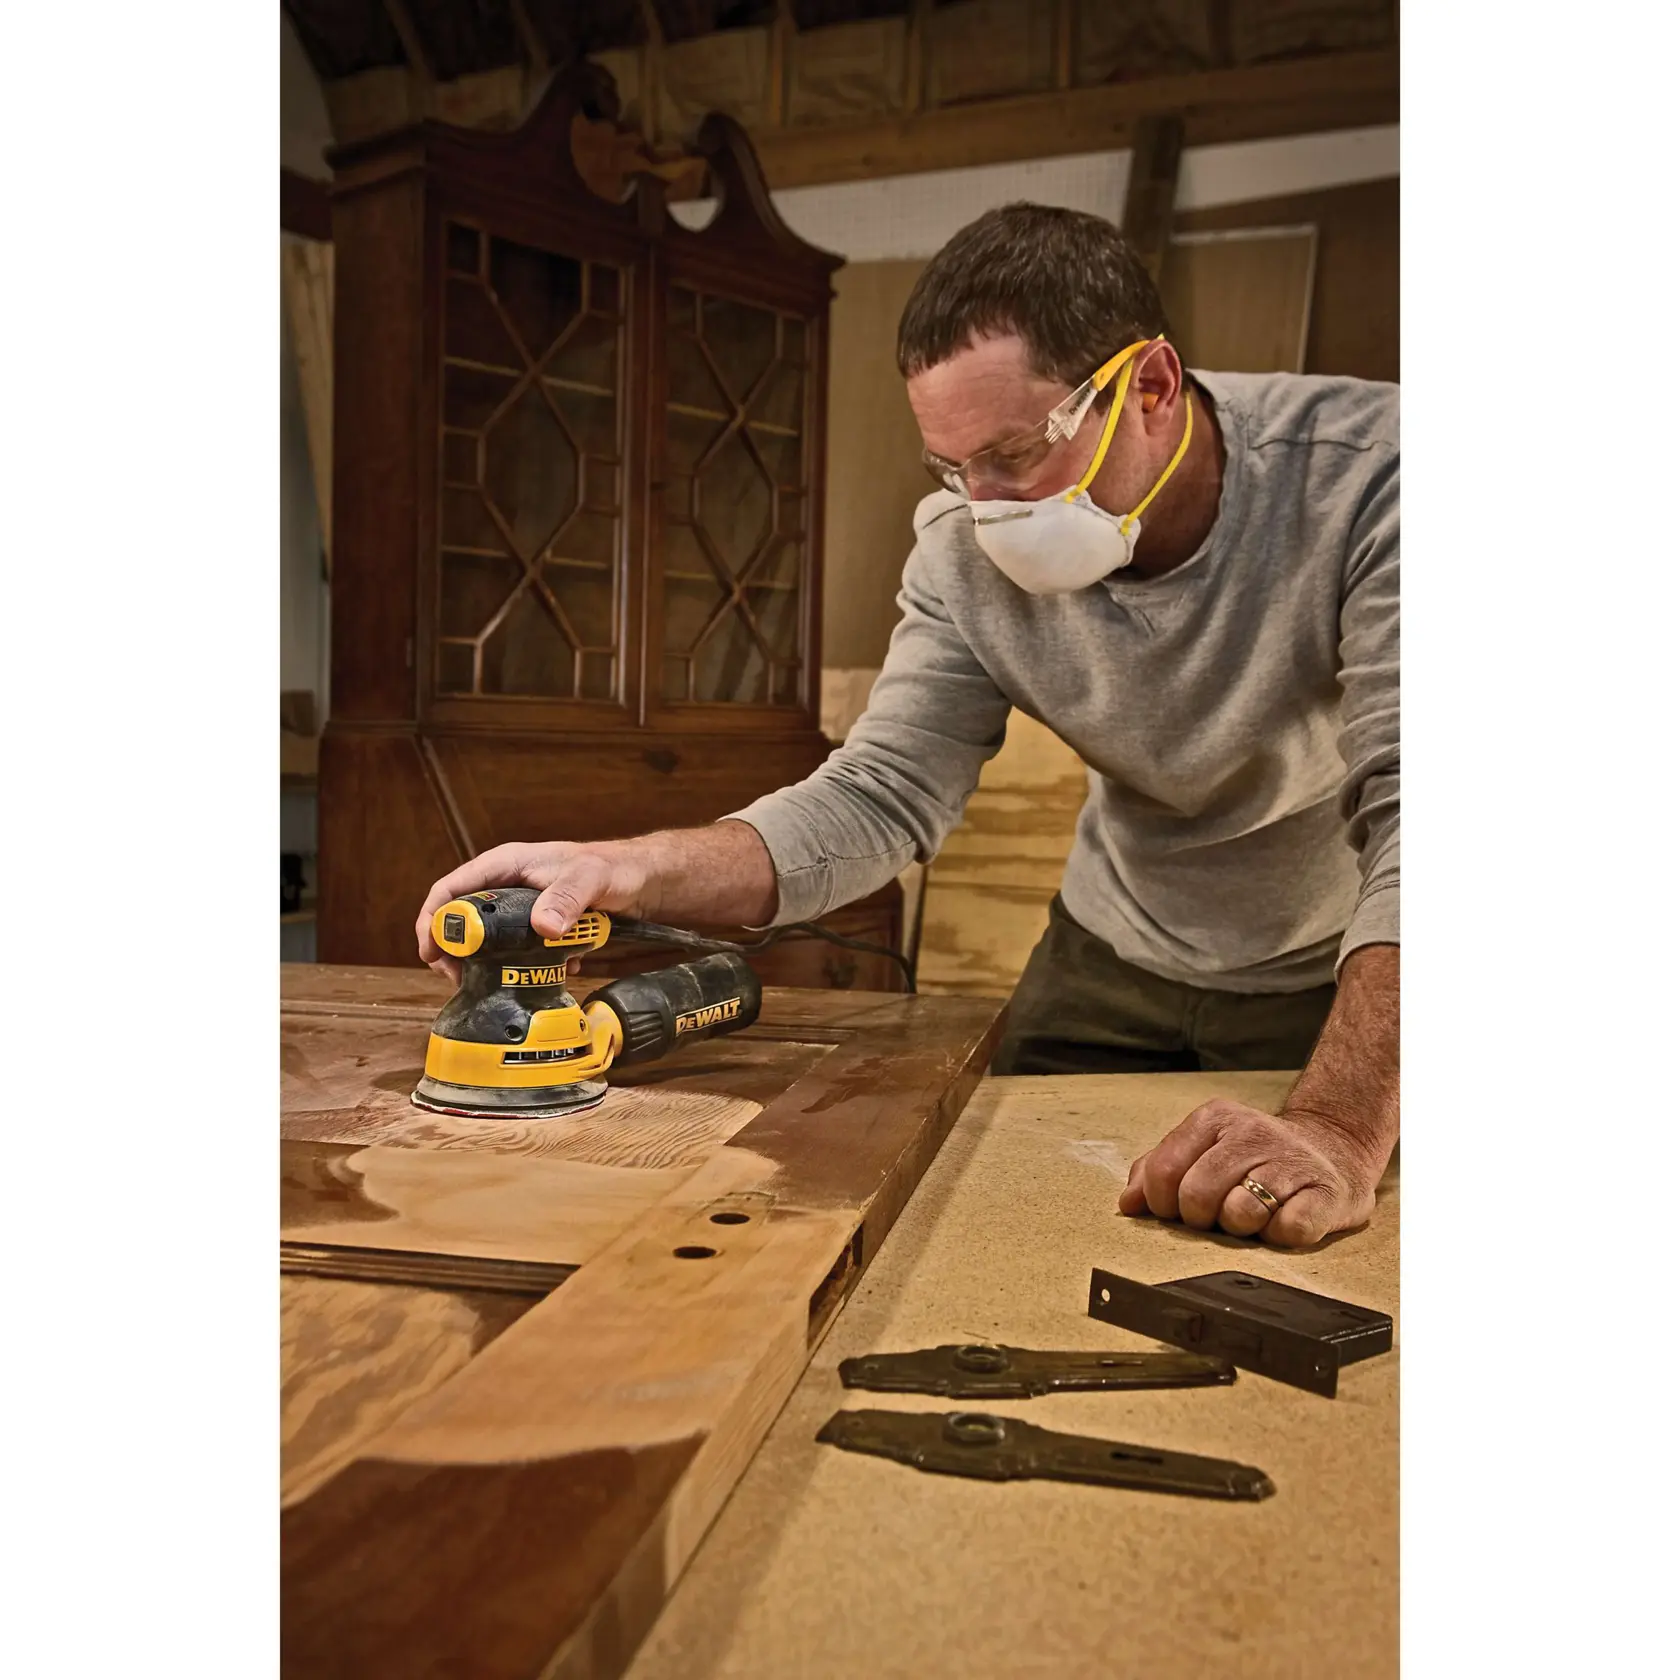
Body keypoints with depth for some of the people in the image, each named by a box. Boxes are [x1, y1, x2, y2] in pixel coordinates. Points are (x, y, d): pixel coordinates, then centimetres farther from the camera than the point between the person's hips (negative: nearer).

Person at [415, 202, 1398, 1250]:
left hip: (1349, 979, -3)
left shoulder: (1362, 476, -28)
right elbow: (884, 799, -14)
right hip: (1118, 967, 3)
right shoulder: (968, 546, -16)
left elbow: (1410, 807, -38)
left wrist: (1341, 1132, -51)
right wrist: (632, 872, -30)